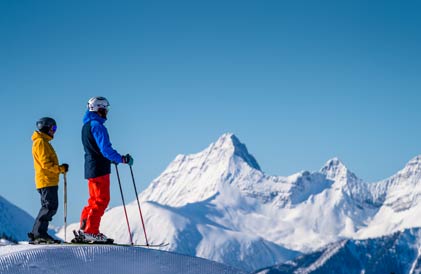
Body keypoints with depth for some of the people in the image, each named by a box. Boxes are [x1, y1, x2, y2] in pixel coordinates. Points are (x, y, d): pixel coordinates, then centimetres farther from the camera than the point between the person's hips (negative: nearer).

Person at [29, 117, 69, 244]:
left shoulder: (43, 142, 23)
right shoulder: (41, 142, -9)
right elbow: (45, 163, -18)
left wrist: (60, 168, 10)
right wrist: (61, 168, -13)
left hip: (49, 181, 10)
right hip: (47, 181, -10)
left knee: (49, 207, 9)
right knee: (50, 207, -14)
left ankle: (39, 234, 7)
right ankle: (38, 233, -15)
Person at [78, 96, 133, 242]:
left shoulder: (87, 125, 16)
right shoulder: (97, 125, -15)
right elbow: (105, 149, -22)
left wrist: (113, 158, 28)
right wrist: (121, 159, -18)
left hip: (91, 168, 10)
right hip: (99, 169, -10)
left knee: (94, 200, 16)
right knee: (101, 200, -6)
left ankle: (84, 228, 15)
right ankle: (91, 231, -8)